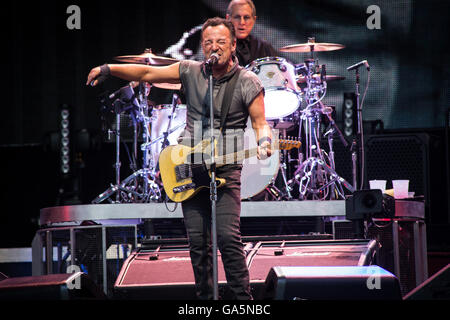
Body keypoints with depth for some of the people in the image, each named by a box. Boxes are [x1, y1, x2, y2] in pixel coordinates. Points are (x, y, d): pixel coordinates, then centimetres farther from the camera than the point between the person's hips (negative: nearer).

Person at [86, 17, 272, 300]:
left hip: (226, 168, -4)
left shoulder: (248, 83, -3)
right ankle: (205, 296, 14)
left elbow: (260, 123, -1)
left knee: (228, 237, -15)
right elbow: (147, 74, 10)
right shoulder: (191, 72, 6)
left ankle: (243, 299, -8)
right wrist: (108, 69, 3)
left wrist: (264, 143, -23)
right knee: (198, 241, 4)